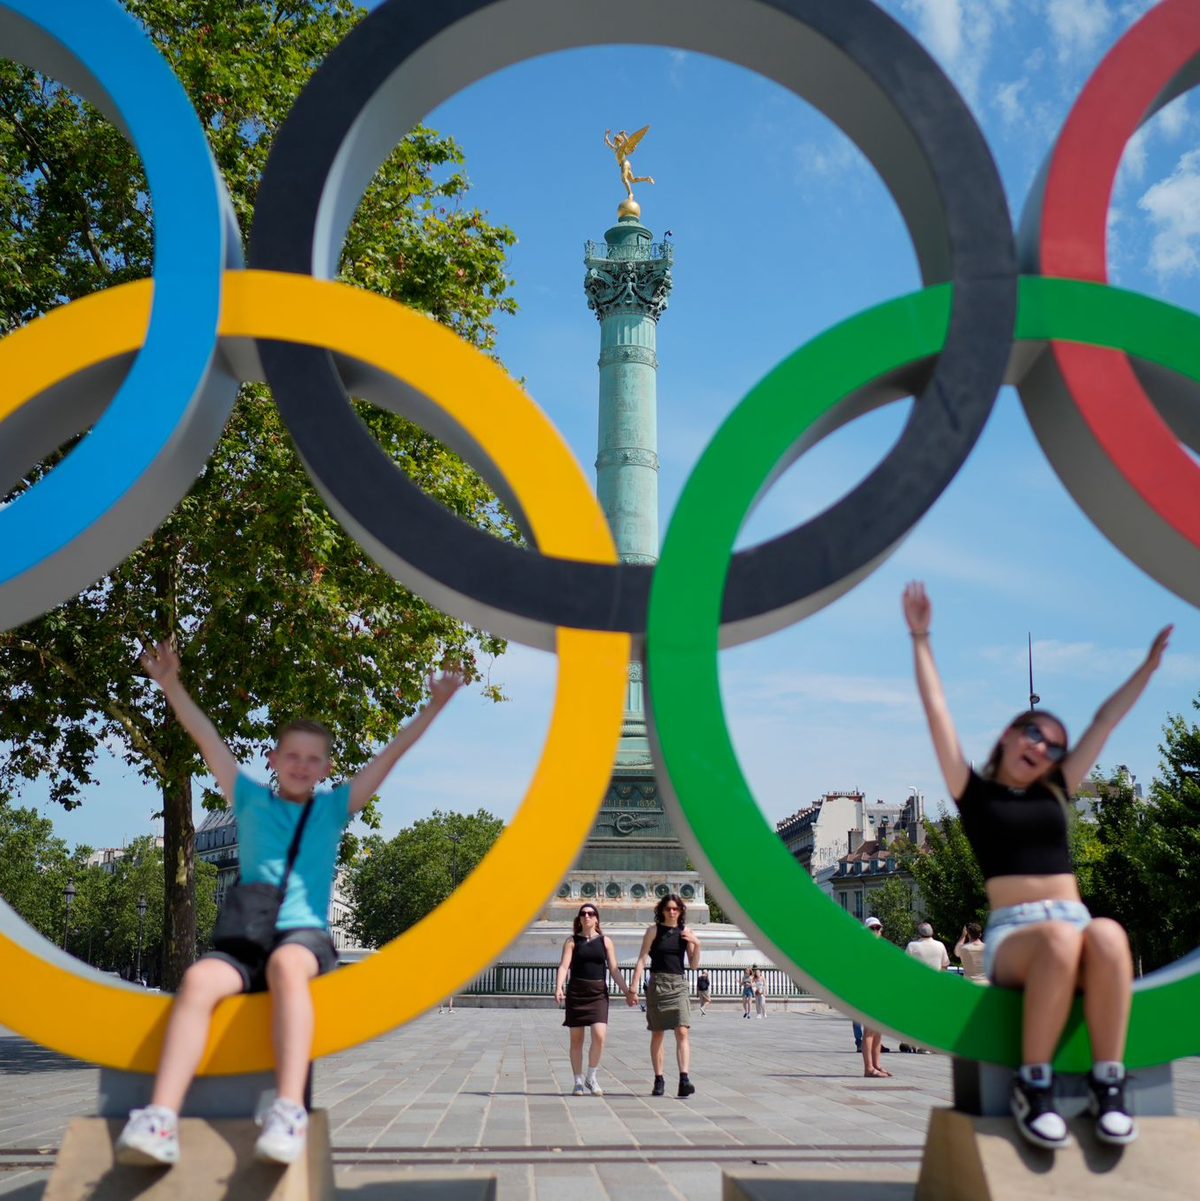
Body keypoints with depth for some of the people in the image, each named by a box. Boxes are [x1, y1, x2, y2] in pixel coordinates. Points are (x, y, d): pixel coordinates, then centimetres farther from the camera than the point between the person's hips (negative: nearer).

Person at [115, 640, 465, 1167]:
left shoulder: (333, 807, 16)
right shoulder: (251, 800, 18)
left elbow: (390, 754, 13)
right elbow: (207, 738, 15)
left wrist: (434, 706, 10)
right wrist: (170, 684, 12)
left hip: (305, 936, -1)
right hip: (245, 938, 1)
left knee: (286, 965, -38)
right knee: (199, 978, -32)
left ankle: (289, 1111, -52)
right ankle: (160, 1118, -46)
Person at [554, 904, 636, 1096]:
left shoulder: (605, 941, 8)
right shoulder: (572, 941, 4)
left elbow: (614, 969, 8)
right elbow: (564, 966, -6)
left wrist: (627, 991, 0)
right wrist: (559, 987, -22)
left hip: (598, 992, 1)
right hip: (576, 991, 0)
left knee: (599, 1036, -14)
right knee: (576, 1039, 4)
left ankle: (591, 1077, 5)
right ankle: (578, 1081, 16)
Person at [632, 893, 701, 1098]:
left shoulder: (686, 932, 8)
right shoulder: (654, 931, 1)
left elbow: (694, 965, 8)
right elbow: (642, 959, -2)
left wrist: (696, 944, -8)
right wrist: (634, 987, -10)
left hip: (679, 985, 1)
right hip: (657, 983, -1)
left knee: (682, 1032, -12)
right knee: (657, 1033, 5)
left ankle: (684, 1079, -19)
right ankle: (659, 1080, 11)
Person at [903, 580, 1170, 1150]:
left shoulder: (1054, 791, 23)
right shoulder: (974, 792, 14)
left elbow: (1106, 720, 28)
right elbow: (936, 712, 10)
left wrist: (1149, 665, 34)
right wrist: (921, 639, 10)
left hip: (1075, 926, 3)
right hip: (1012, 935, -3)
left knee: (1107, 935, -35)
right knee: (1060, 937, -39)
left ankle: (1108, 1085, -29)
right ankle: (1032, 1084, -28)